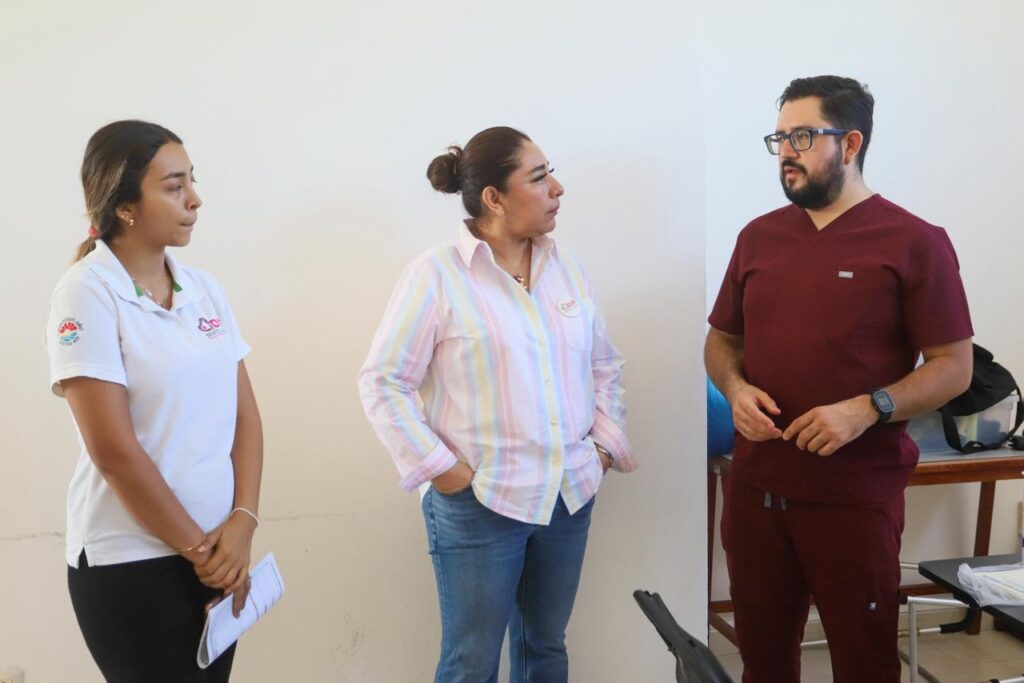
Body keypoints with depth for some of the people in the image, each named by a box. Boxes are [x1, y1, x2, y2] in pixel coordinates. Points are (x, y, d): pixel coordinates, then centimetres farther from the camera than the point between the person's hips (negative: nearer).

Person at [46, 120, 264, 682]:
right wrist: (197, 548, -10)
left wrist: (242, 523, -7)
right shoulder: (87, 293, -12)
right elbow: (115, 451, -16)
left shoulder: (205, 288, 5)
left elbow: (245, 416, 5)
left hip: (217, 552, 6)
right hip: (130, 562, -5)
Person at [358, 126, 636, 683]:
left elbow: (604, 365, 15)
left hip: (571, 494, 5)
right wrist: (441, 468, -14)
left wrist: (606, 444, 5)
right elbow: (382, 383, -10)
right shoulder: (437, 274, -11)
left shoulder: (566, 266, 7)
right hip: (478, 503, -5)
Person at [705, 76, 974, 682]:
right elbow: (722, 341, 15)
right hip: (755, 488, 4)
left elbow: (955, 366, -7)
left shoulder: (914, 242, -6)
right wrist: (735, 388, -7)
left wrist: (868, 409, -22)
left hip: (857, 497, -4)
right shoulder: (758, 237, 8)